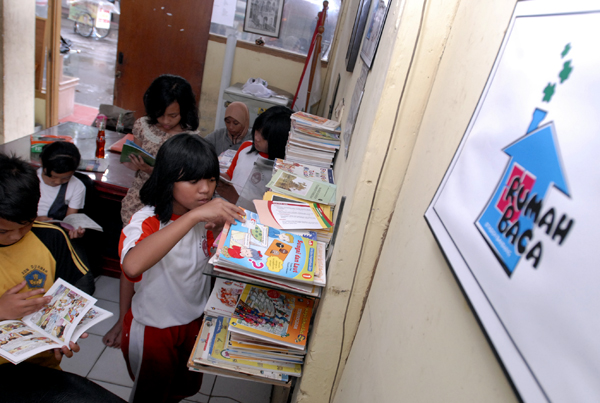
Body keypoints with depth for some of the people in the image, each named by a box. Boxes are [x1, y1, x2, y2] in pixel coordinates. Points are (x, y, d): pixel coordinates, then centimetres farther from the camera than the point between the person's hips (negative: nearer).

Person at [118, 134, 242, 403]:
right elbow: (132, 266, -49)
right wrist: (193, 216, -52)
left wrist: (220, 230, -19)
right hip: (153, 329, -5)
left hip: (195, 322, 5)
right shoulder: (146, 221, -27)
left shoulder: (206, 217, -9)